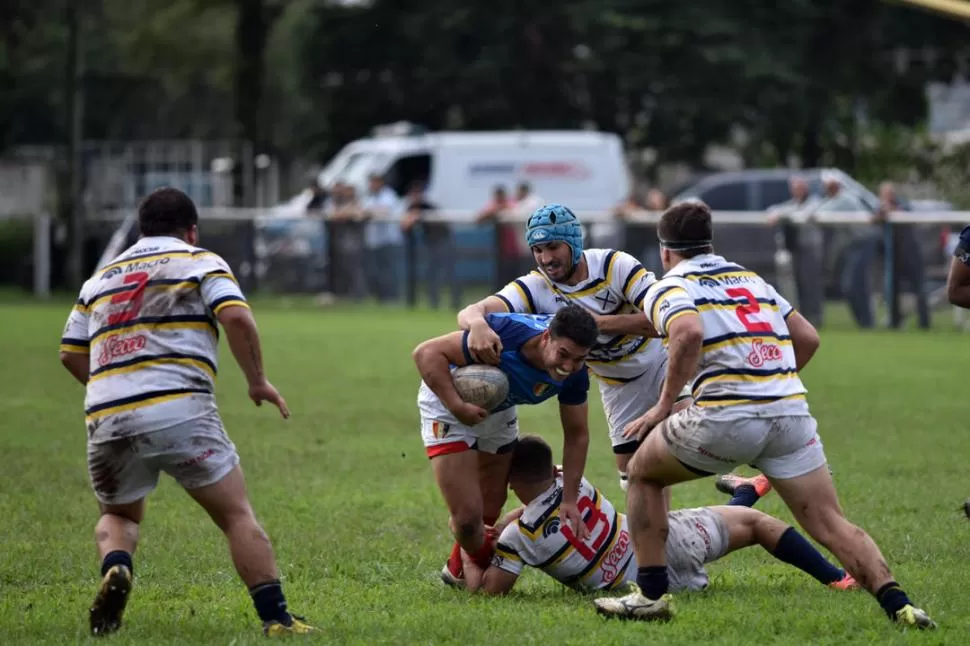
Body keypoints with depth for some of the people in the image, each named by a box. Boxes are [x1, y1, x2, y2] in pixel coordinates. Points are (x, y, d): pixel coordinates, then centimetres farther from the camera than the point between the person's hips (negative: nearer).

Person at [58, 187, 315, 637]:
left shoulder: (101, 278, 23)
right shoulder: (200, 263, 9)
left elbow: (71, 354, 20)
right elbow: (236, 317, -8)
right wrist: (258, 380, 2)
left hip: (106, 416, 4)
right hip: (179, 411, -4)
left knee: (118, 516, 24)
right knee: (237, 515, 3)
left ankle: (115, 567, -7)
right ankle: (275, 617, -7)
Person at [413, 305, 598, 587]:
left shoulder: (574, 374, -22)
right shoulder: (505, 335, -41)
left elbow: (576, 433, -7)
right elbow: (427, 352, -35)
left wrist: (570, 499, -10)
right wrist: (457, 406, -42)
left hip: (499, 412, 6)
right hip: (448, 402, -6)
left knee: (490, 511, 16)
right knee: (468, 515, -12)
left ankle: (458, 569, 45)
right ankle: (483, 565, 20)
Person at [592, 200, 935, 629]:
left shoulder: (668, 289, 5)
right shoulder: (751, 280, 25)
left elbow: (688, 334, -17)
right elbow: (808, 338, 25)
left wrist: (664, 405, -9)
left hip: (726, 416, -4)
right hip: (792, 411, 4)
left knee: (643, 474, 21)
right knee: (830, 524, 5)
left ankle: (651, 593, 18)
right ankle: (897, 603, -17)